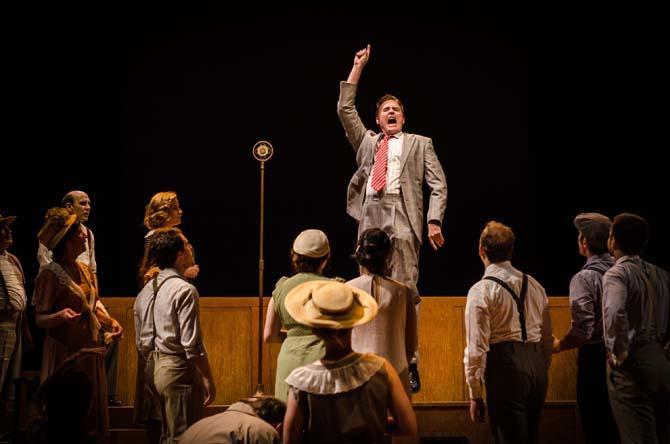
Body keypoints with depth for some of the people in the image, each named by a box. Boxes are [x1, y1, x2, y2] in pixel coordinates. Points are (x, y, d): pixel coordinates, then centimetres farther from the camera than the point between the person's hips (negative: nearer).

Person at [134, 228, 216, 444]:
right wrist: (208, 379, -11)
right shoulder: (184, 290, -15)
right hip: (178, 369, -9)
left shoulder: (145, 291, 10)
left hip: (152, 369, 9)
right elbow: (192, 344, -19)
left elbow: (141, 343, 15)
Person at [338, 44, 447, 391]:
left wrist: (434, 221, -6)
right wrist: (358, 68, 21)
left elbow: (438, 184, 8)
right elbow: (345, 109, 20)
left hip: (401, 220, -3)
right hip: (370, 219, 4)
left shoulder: (420, 143, 16)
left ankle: (410, 365, -6)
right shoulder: (366, 141, 25)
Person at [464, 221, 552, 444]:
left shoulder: (481, 291, -9)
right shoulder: (534, 285, 11)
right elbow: (547, 338, 16)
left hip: (505, 368, -6)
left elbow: (477, 347, -11)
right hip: (537, 365, 6)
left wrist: (475, 394, -5)